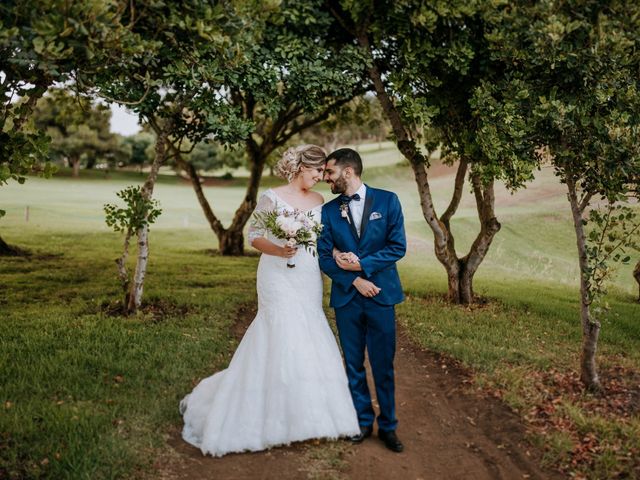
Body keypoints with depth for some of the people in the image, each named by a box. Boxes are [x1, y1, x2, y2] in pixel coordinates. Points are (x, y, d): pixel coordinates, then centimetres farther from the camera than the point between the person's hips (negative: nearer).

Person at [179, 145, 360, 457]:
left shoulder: (319, 201, 11)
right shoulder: (272, 198, -5)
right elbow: (254, 236, -6)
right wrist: (277, 250, -23)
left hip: (309, 282, 6)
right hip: (279, 279, -6)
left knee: (306, 344, 6)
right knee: (282, 341, -8)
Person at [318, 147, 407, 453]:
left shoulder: (387, 201, -1)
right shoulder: (328, 211, 5)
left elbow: (398, 246, -6)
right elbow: (324, 256, 0)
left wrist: (361, 264, -12)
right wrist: (355, 280, -12)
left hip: (381, 294, -2)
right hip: (346, 296, 2)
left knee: (383, 364, 4)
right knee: (353, 364, 10)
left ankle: (387, 426, 19)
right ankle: (362, 421, 25)